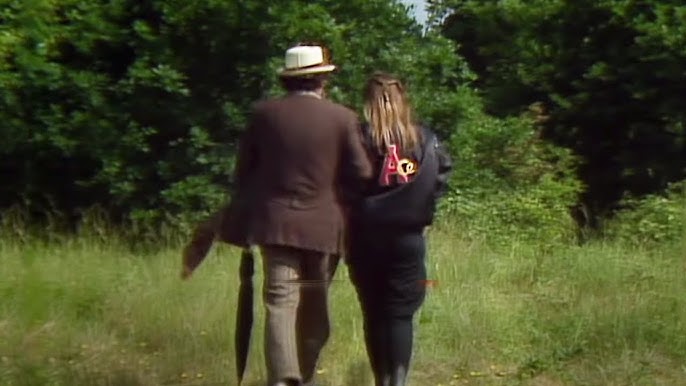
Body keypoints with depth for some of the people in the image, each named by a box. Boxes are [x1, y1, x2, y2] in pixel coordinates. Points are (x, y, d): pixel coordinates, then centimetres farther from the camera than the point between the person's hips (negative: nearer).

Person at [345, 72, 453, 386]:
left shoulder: (360, 139, -10)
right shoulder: (425, 140, -2)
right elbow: (439, 182, -1)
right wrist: (418, 211, 11)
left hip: (366, 238, -1)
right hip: (409, 239, 1)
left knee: (374, 314, 10)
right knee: (401, 315, 4)